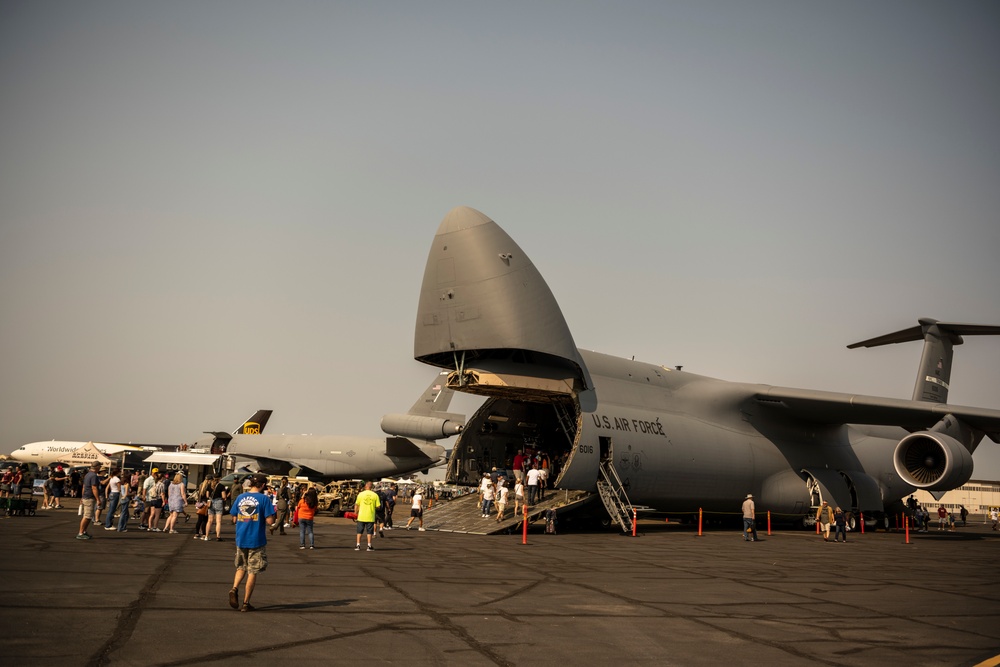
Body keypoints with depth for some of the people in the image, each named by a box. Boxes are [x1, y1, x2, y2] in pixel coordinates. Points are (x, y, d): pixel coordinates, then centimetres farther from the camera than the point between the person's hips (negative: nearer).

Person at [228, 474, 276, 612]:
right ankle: (246, 603, 9)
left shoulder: (240, 497, 3)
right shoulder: (264, 499, -11)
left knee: (241, 567, 21)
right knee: (252, 572, 6)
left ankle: (234, 588, -4)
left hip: (241, 539, 4)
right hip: (257, 540, -4)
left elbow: (234, 519, 8)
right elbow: (270, 521, -15)